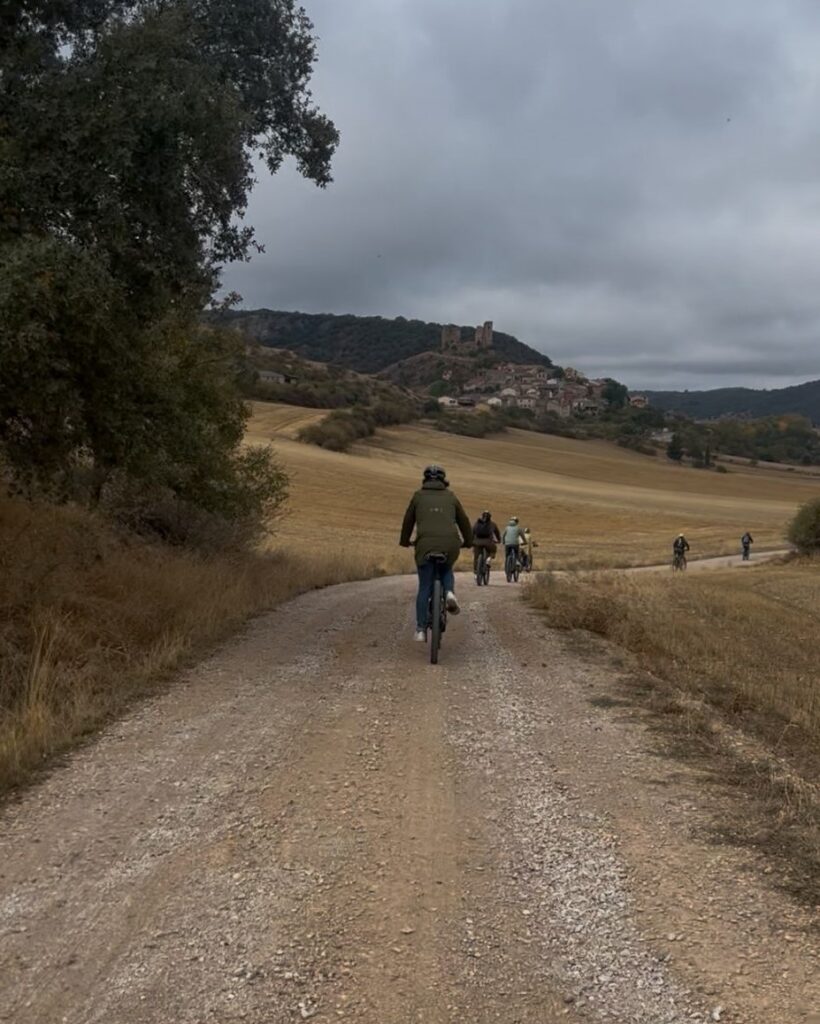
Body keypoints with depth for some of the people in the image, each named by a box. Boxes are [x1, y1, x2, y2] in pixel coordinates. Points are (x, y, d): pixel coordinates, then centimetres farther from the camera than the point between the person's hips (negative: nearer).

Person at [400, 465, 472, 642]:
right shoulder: (450, 496, 18)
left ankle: (421, 629, 4)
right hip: (450, 544, 1)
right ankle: (450, 592, 1)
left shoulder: (418, 495, 16)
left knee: (424, 588, 8)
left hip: (426, 545, -1)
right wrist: (468, 541, 37)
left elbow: (408, 520, 23)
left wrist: (404, 541, 38)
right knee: (447, 570, 32)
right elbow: (464, 521, 23)